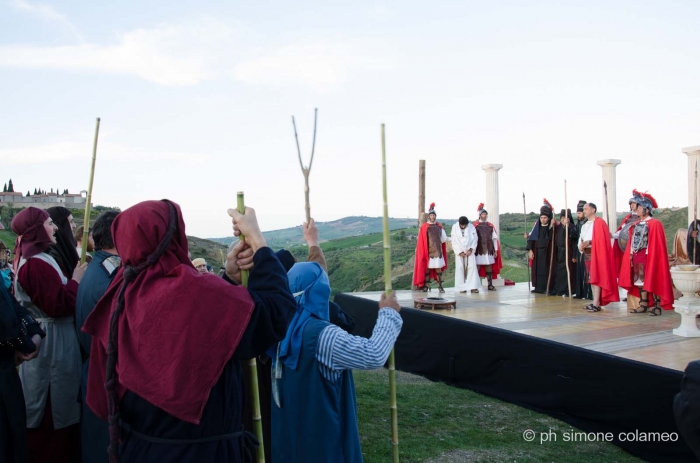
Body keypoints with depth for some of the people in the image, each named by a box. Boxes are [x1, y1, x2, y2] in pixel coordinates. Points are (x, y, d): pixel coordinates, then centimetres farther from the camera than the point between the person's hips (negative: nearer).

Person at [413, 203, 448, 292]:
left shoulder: (439, 226, 8)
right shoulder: (424, 227, -1)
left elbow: (444, 238, 12)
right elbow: (421, 241, -3)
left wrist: (436, 243, 6)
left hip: (437, 251, 2)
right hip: (427, 251, -2)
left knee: (438, 268, 0)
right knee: (427, 267, 1)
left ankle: (440, 286, 3)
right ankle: (425, 286, 6)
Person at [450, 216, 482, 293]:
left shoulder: (471, 227, -4)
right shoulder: (454, 227, -5)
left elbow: (475, 239, -2)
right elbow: (454, 241, -5)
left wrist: (471, 249, -12)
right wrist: (460, 252, -10)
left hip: (469, 251, 0)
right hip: (459, 251, 0)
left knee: (472, 266, -8)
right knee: (460, 268, -4)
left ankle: (473, 287, -9)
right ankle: (462, 287, 0)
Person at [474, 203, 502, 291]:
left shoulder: (491, 226, 9)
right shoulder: (475, 226, 0)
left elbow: (495, 239, 9)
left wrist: (496, 250, 5)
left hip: (489, 250, 3)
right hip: (479, 250, -3)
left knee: (489, 267, 5)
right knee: (477, 268, -3)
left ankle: (490, 285, 10)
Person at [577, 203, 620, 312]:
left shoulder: (599, 222, -6)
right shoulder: (584, 226, 19)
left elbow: (601, 239, -15)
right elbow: (581, 239, 15)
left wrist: (589, 242, -22)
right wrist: (580, 246, -5)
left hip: (596, 253, -8)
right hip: (587, 253, 8)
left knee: (596, 277, -12)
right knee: (591, 278, 7)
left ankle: (596, 304, -15)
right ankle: (595, 302, 10)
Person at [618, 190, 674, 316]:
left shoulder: (654, 224, -8)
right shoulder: (636, 225, 14)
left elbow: (656, 244, -12)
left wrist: (651, 256, -17)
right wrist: (631, 255, 8)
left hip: (648, 257, -7)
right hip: (637, 257, 7)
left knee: (652, 280, -5)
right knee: (640, 280, 8)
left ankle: (657, 305, 0)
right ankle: (643, 305, 13)